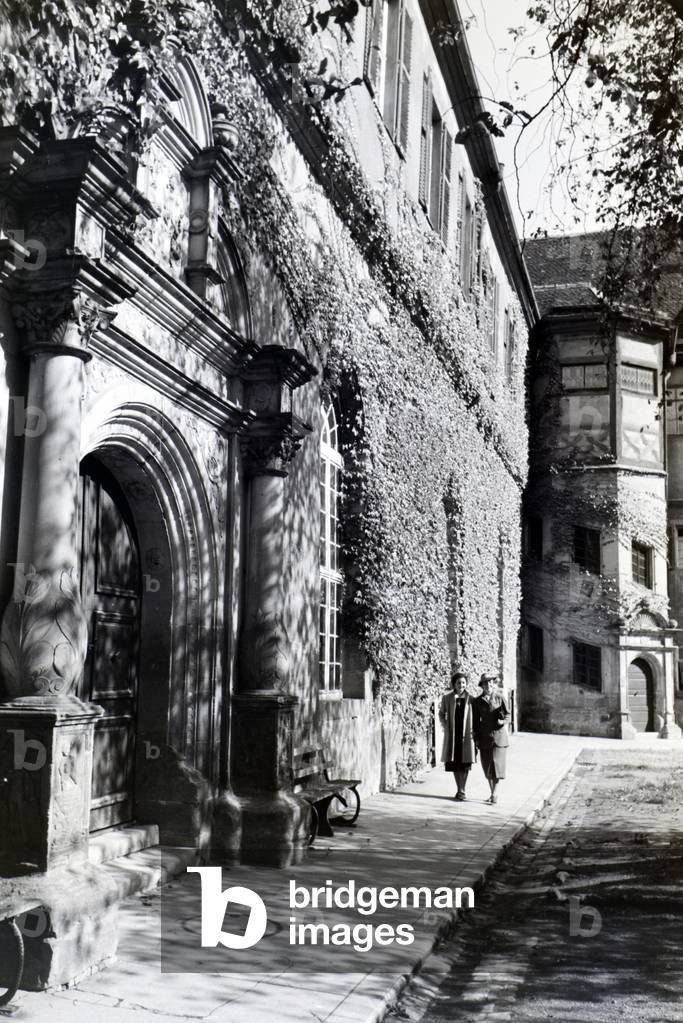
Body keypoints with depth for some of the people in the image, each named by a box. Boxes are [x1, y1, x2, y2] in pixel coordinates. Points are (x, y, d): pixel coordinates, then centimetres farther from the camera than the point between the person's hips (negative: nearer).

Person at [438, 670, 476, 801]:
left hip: (466, 735, -1)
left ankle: (462, 791, 8)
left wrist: (473, 732, -5)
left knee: (465, 763, 0)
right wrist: (445, 726, 1)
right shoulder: (447, 697, 2)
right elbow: (441, 714, 13)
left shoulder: (470, 699, 0)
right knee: (454, 763, 7)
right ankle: (459, 790, 19)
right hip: (452, 735, 1)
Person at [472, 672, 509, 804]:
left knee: (496, 763, -9)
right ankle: (492, 793, 19)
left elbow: (507, 714, 6)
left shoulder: (499, 698, 2)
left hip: (499, 735, -2)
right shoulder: (477, 701, 4)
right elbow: (475, 721, 6)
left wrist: (503, 721, -16)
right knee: (487, 766, 6)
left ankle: (494, 794, -4)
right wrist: (476, 739, 2)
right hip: (484, 737, 2)